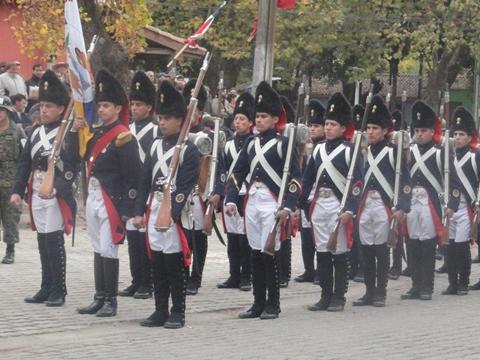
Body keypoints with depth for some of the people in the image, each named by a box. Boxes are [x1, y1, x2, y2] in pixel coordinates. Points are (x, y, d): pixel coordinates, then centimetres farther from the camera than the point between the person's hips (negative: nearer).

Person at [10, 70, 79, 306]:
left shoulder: (69, 135, -8)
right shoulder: (36, 133, 13)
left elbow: (72, 167, -16)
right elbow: (24, 163, 13)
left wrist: (56, 189, -28)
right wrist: (17, 191, 4)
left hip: (57, 195, -7)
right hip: (36, 193, 7)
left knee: (54, 241, -5)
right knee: (42, 242, 12)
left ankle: (59, 291, 3)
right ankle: (46, 289, 21)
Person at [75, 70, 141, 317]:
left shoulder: (123, 136, -12)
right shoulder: (96, 133, 12)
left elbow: (132, 175, -15)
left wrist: (127, 210, -18)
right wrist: (75, 131, 7)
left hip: (111, 201, -8)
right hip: (93, 197, 8)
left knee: (108, 250, -4)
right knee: (97, 249, 12)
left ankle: (110, 301, 4)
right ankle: (99, 298, 19)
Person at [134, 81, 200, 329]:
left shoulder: (189, 150, -7)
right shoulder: (155, 146, 11)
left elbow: (185, 187, -13)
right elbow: (145, 181, 13)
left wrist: (172, 214, -21)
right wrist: (140, 211, 7)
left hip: (175, 210, -6)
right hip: (154, 208, 6)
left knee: (175, 264, -1)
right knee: (157, 263, 9)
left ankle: (177, 313, 7)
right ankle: (161, 311, 16)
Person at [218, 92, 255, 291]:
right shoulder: (229, 144, 13)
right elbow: (224, 171, 16)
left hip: (248, 196, -5)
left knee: (245, 238, -4)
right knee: (232, 238, 7)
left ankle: (246, 277, 3)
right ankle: (234, 277, 14)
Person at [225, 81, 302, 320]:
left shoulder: (283, 144, -3)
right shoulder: (251, 143, 13)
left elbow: (295, 179, -7)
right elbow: (237, 173, 13)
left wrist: (288, 208, -16)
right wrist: (231, 200, 2)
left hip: (272, 203, -6)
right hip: (252, 201, 6)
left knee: (269, 253, -6)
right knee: (255, 253, 8)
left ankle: (273, 305, 3)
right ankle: (258, 304, 16)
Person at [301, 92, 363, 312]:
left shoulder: (350, 151, -4)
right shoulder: (318, 150, 13)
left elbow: (357, 184, -10)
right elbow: (308, 180, 16)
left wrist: (349, 211, -17)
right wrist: (302, 205, 10)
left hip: (339, 206, -5)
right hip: (318, 205, 5)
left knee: (339, 253, 1)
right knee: (322, 252, 7)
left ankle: (338, 298, 8)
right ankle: (326, 296, 13)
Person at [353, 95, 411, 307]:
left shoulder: (394, 152, -3)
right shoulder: (363, 152, 12)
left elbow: (405, 182, -6)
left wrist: (402, 209, -12)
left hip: (384, 206, -5)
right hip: (365, 206, 5)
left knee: (381, 250, -1)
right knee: (366, 250, 6)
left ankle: (380, 293, 6)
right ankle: (369, 292, 13)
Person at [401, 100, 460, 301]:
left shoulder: (440, 153, -1)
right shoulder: (408, 152, 9)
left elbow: (453, 181, -2)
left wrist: (452, 205, -8)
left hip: (430, 203, -3)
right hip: (409, 203, 4)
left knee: (428, 247, 0)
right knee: (412, 246, 6)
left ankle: (427, 288, 8)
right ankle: (416, 286, 14)